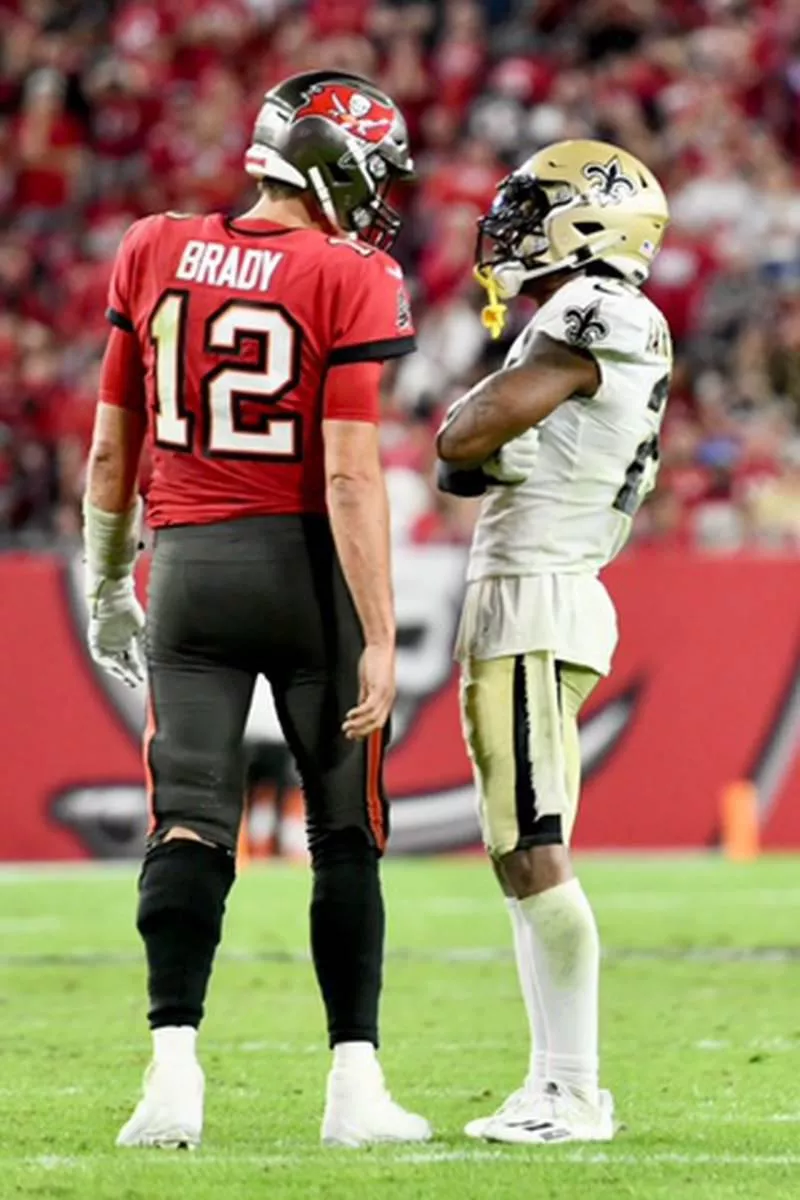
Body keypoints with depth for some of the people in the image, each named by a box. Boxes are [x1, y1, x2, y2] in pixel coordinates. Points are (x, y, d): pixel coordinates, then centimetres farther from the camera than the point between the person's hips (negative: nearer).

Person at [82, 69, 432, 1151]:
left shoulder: (152, 253, 4)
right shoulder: (350, 282, -10)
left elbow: (112, 454, 9)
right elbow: (350, 477, -15)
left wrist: (108, 586, 21)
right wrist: (379, 637, -13)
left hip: (188, 563, 3)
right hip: (306, 565, -3)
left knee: (188, 827, 1)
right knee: (345, 836, 7)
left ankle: (173, 1071, -13)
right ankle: (356, 1083, 6)